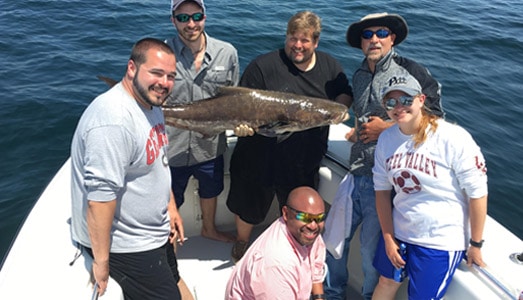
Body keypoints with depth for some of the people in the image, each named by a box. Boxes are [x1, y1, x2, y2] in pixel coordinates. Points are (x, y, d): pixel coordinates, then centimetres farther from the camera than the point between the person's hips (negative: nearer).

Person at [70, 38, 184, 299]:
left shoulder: (151, 103, 2)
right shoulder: (114, 120, -31)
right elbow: (100, 196, -31)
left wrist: (170, 206, 13)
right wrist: (101, 260, -25)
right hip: (125, 246, -10)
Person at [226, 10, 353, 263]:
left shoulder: (330, 66, 1)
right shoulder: (263, 65, -13)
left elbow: (345, 94, 12)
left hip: (305, 163, 3)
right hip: (260, 158, -2)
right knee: (249, 208, 19)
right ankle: (241, 244, 50)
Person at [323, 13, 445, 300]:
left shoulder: (410, 71, -7)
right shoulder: (359, 76, 15)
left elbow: (434, 114, -11)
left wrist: (386, 128, -13)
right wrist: (357, 131, 9)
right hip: (355, 174, 7)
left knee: (372, 250, 4)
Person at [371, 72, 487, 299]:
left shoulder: (453, 138, -21)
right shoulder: (386, 139, -4)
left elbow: (477, 193, -16)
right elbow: (382, 191, 2)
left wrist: (475, 244, -9)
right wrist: (388, 239, 0)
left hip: (440, 243, -5)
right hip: (398, 232, 5)